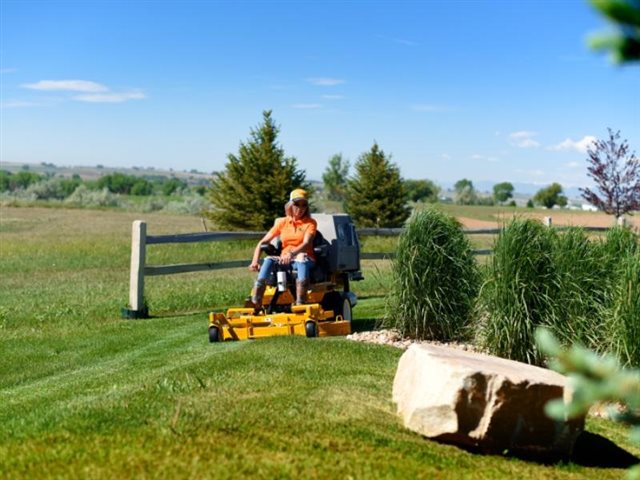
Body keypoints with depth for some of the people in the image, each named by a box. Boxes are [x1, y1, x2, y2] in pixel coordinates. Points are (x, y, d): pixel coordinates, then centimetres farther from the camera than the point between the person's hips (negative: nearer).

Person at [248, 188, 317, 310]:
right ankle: (255, 304, -39)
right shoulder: (282, 222, 11)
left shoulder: (310, 223, 3)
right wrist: (255, 261, -9)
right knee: (269, 260, -29)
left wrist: (291, 254, -36)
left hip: (305, 260, -2)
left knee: (301, 258, -38)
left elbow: (306, 243, -16)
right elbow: (262, 242, 8)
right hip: (284, 261, 3)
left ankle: (300, 304, -49)